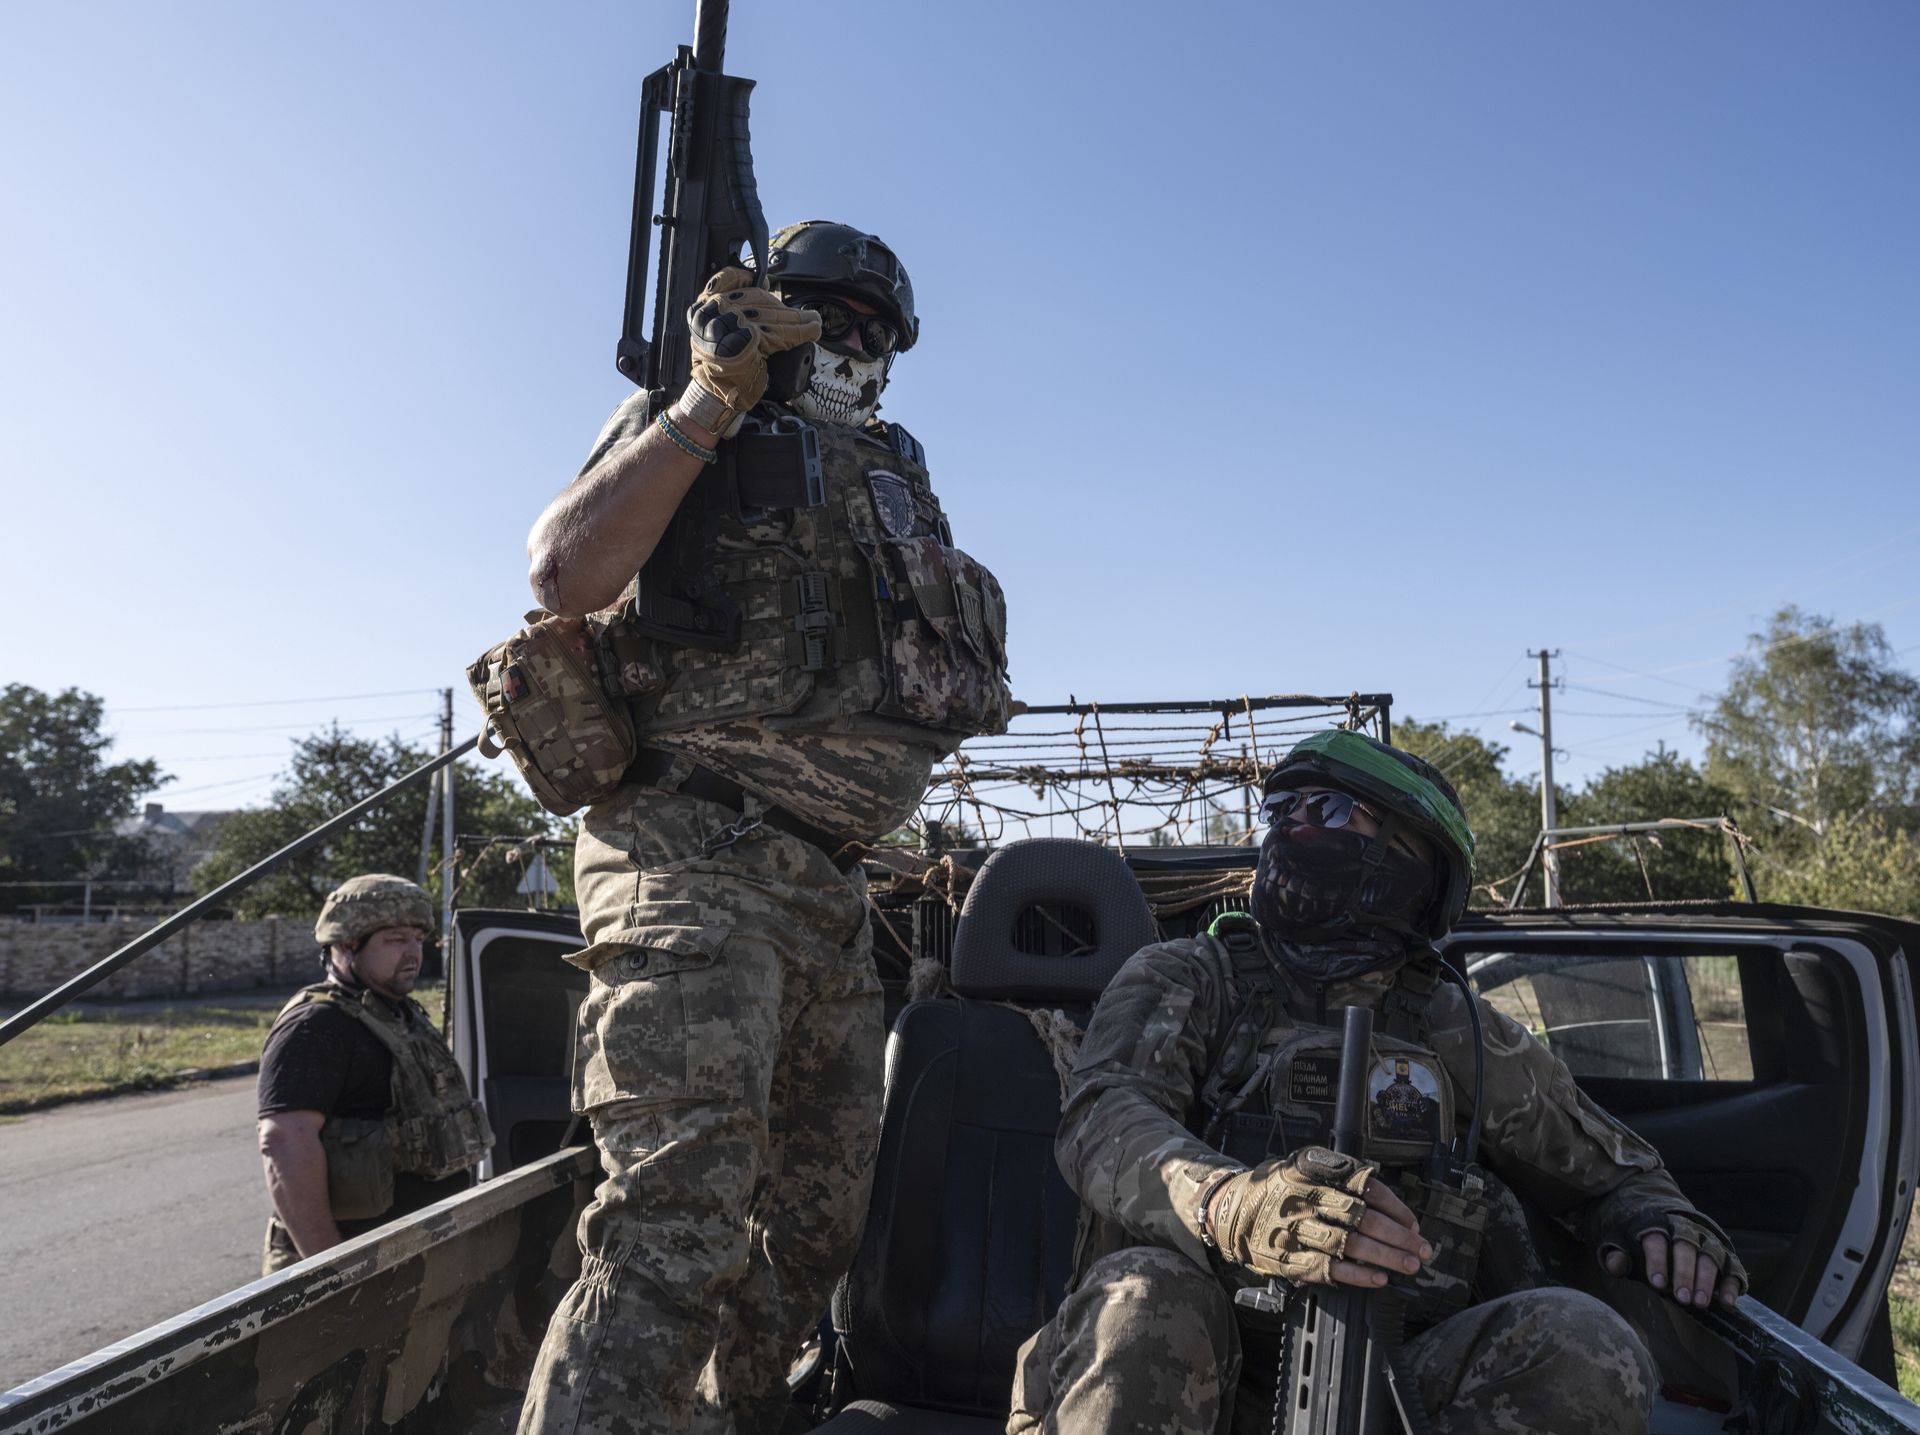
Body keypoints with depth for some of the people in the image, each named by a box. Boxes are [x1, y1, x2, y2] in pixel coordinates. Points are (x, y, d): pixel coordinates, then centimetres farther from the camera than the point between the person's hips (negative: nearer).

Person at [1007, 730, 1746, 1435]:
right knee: (1145, 1298, -34)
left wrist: (1660, 1222, 2)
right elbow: (1104, 1115, -10)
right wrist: (1232, 1204, -33)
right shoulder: (1183, 979, 10)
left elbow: (1611, 1169, 28)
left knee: (1583, 1340, -25)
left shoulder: (1461, 1036, 16)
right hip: (1216, 1369, -1)